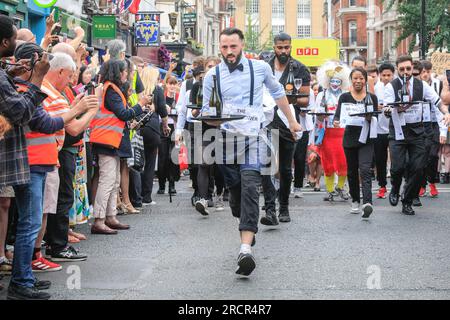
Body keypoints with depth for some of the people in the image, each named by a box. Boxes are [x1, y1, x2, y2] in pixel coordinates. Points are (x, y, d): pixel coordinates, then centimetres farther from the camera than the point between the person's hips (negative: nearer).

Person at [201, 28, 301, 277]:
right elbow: (205, 109, 10)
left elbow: (277, 93, 20)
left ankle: (246, 249, -30)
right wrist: (210, 117, -14)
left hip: (253, 137, -2)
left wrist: (292, 121, 28)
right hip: (226, 137, 3)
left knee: (249, 188, -18)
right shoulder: (212, 75, 6)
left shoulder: (260, 68, 4)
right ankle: (247, 227, 38)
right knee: (234, 188, 10)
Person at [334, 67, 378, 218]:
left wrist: (370, 118, -18)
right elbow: (338, 114, -2)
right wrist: (337, 122, -24)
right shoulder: (344, 97, 5)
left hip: (366, 139, -2)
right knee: (352, 171, 10)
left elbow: (376, 119, 4)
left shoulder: (372, 98, 4)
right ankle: (355, 201, 26)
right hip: (350, 138, 2)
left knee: (365, 170, -15)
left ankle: (367, 203, -27)